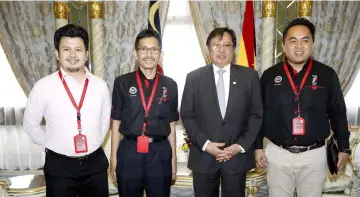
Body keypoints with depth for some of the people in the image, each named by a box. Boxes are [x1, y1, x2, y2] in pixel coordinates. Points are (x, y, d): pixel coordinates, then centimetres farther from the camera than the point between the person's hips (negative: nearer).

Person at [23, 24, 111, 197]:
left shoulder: (100, 85, -2)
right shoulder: (43, 87, -9)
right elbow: (30, 124, 2)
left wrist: (94, 143, 9)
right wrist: (49, 147, 3)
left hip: (95, 163, 2)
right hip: (59, 165, -2)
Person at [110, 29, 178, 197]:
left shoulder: (170, 85, 3)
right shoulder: (122, 83, -2)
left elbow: (171, 125, 6)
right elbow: (116, 123, 0)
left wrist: (173, 157, 8)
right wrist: (113, 157, 0)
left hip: (160, 152, 1)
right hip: (129, 151, -1)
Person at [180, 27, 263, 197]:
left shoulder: (249, 76, 1)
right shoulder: (194, 77, 1)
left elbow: (256, 114, 1)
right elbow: (187, 115, -1)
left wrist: (241, 145, -9)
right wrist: (205, 144, -12)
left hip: (238, 155, 0)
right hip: (203, 156, 0)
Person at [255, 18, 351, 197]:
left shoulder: (327, 74, -2)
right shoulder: (269, 75, -3)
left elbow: (338, 113, 4)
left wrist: (344, 148, 6)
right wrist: (258, 147, 1)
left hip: (314, 154, 1)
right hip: (278, 153, 0)